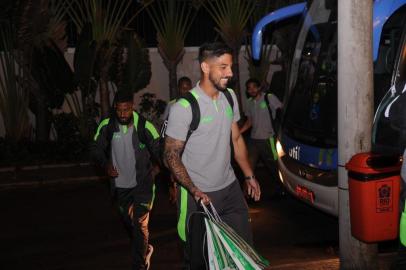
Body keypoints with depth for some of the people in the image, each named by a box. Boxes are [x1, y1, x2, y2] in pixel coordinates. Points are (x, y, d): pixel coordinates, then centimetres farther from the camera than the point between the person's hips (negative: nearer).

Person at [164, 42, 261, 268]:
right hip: (199, 195, -6)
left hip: (230, 188, 6)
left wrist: (249, 176, 13)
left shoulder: (230, 96, 3)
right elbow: (172, 155, -14)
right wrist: (194, 190, -23)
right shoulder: (184, 107, -18)